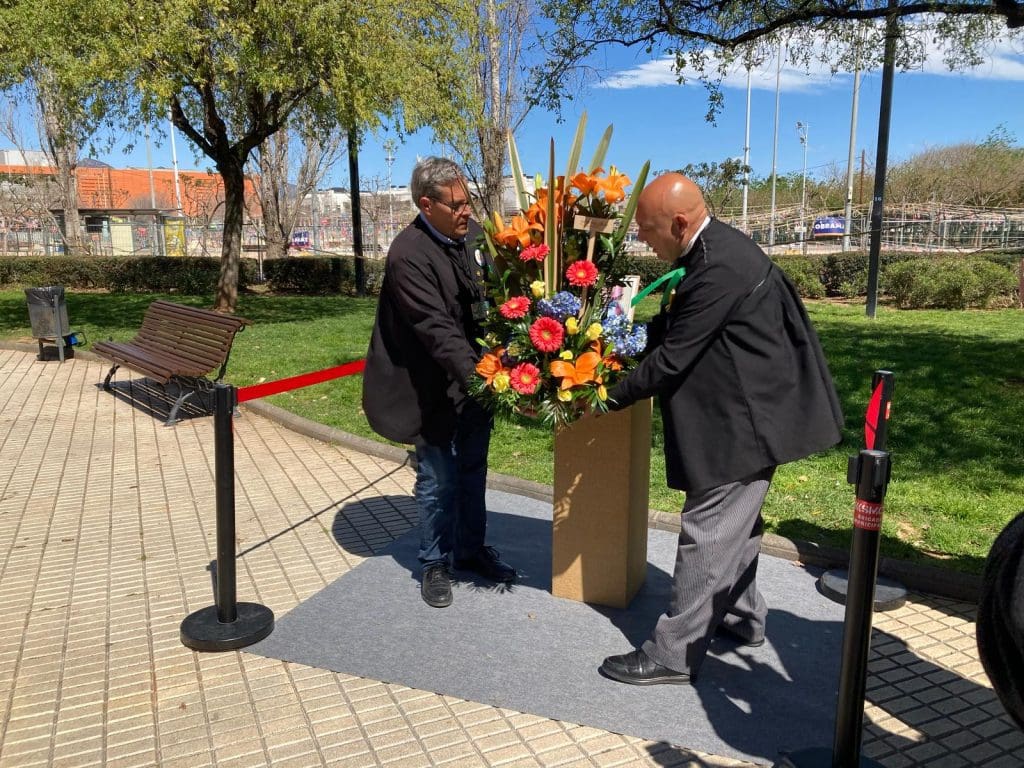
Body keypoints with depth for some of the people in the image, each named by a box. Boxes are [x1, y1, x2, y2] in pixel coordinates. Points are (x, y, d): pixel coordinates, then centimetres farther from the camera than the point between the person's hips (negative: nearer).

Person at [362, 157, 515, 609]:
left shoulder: (474, 235, -2)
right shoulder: (408, 254, -21)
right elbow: (437, 329, -27)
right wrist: (477, 374, -34)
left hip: (477, 378, 6)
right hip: (436, 389, -6)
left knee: (473, 471, 19)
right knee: (438, 482, 9)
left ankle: (471, 549, 38)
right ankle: (435, 563, 29)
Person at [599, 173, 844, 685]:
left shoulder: (719, 267, -25)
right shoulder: (714, 249, 6)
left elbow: (672, 357, -22)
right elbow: (671, 330, 12)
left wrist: (614, 397, -11)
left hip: (743, 420, -10)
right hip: (742, 413, 10)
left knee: (706, 534, -3)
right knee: (735, 524, 22)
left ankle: (674, 655, 8)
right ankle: (742, 617, 40)